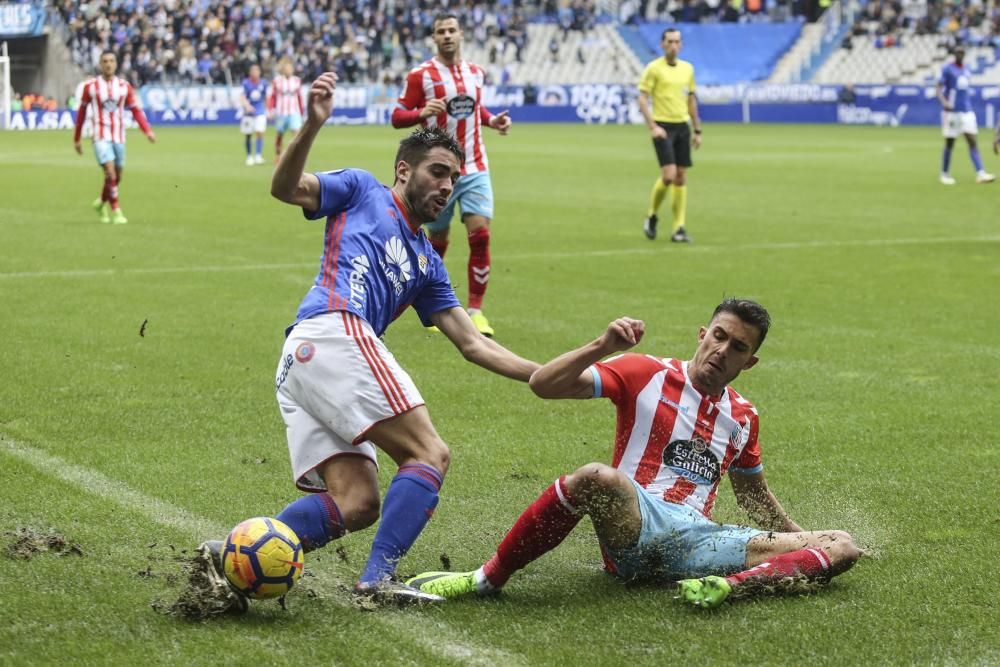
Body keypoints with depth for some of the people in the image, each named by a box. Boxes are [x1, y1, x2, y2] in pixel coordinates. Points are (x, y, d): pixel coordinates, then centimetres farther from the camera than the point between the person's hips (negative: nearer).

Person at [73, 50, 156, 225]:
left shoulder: (124, 86, 5)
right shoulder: (90, 86, 0)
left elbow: (136, 110, 5)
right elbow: (81, 112, 8)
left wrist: (147, 130, -10)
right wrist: (76, 139, 11)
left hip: (119, 137, 3)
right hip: (101, 137, -3)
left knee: (117, 177, 9)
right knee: (110, 173, -18)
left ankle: (101, 203, 35)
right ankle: (116, 212, -11)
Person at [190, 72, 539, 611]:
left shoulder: (426, 264, 32)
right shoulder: (362, 191, 16)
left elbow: (473, 344, 27)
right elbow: (286, 188, 0)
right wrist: (311, 127, -18)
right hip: (335, 333, -8)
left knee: (354, 505, -5)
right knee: (429, 454, -13)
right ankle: (377, 581, -20)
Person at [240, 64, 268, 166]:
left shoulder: (263, 83, 3)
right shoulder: (246, 83, -6)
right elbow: (242, 97, -17)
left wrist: (268, 110, 21)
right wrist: (247, 105, -37)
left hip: (260, 112, 1)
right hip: (248, 113, -1)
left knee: (259, 132, -15)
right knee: (247, 136, 4)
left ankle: (258, 155, -16)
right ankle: (249, 156, 20)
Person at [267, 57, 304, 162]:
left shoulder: (297, 81, 5)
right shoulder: (277, 81, 0)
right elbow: (271, 96, 5)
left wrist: (301, 113, 16)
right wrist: (271, 110, -4)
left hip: (294, 112, 1)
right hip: (281, 112, -1)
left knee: (296, 132, -18)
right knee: (280, 135, 11)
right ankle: (277, 155, 29)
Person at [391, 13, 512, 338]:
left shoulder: (476, 73, 8)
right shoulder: (420, 76, -6)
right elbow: (397, 117, -6)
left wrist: (492, 120, 7)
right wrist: (421, 112, -25)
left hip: (475, 169, 3)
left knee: (480, 235, -11)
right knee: (437, 242, 6)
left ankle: (475, 311, -5)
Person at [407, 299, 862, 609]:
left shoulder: (743, 416, 20)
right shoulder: (646, 375, 5)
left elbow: (754, 496, 36)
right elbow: (543, 384, -3)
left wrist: (801, 536, 39)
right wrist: (603, 347, -14)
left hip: (696, 540, 4)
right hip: (633, 522, -4)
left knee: (842, 547, -9)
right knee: (595, 478, -41)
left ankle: (730, 584, -34)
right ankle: (487, 579, -25)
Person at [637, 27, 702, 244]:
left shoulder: (687, 68, 11)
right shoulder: (653, 68, -5)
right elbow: (642, 99, -8)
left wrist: (697, 130, 15)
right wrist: (653, 126, -18)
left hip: (682, 126, 5)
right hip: (663, 127, -5)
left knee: (681, 178, 2)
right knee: (669, 175, -15)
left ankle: (679, 228, 5)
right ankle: (652, 216, 8)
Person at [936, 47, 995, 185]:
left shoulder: (966, 70, 14)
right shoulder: (947, 69, -4)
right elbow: (939, 88, -11)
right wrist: (943, 102, -29)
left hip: (966, 111, 5)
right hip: (951, 111, -5)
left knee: (972, 141, -6)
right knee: (949, 143, 2)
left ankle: (980, 173, -15)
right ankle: (944, 174, 15)